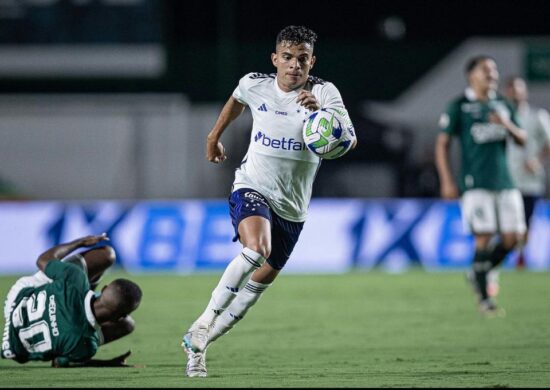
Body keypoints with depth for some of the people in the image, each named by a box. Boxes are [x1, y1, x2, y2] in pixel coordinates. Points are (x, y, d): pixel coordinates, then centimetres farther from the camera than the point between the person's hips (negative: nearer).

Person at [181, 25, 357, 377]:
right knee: (256, 249, -32)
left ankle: (198, 342, 26)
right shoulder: (255, 85, -5)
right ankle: (205, 321, -21)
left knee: (260, 282, 10)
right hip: (252, 188, -2)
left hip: (292, 206, 2)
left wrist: (321, 112, -46)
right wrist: (215, 135, 35)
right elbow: (236, 101, 21)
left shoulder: (324, 93, -13)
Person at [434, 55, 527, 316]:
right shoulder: (458, 107, 0)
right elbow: (442, 144, 0)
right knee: (484, 237, -10)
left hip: (504, 182, 5)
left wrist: (507, 125, -5)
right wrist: (446, 181, -7)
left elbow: (522, 140, 17)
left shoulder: (502, 105, 15)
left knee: (512, 238, -1)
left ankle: (478, 274, 23)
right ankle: (484, 299, 1)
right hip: (476, 184, -5)